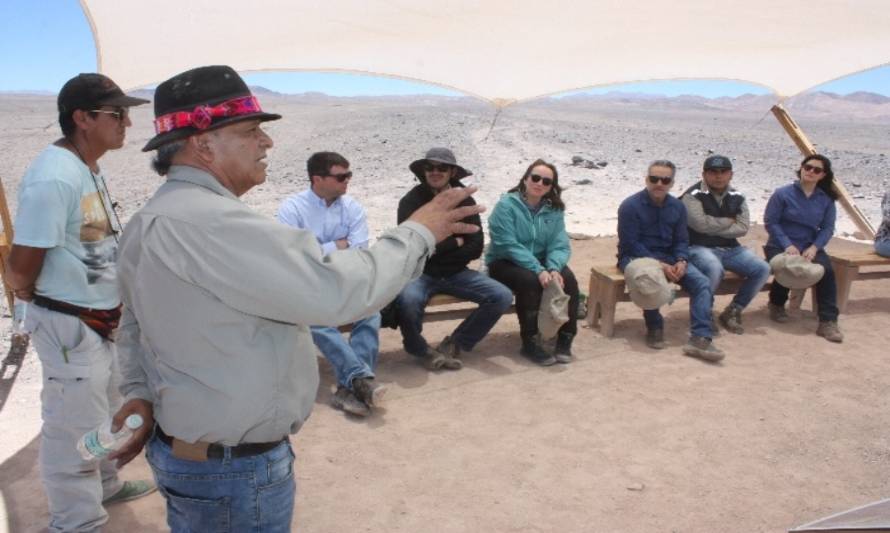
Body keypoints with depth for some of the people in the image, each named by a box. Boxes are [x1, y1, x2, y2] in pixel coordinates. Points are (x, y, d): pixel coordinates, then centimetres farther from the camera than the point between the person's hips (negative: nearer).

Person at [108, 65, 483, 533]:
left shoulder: (150, 220, 5)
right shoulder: (209, 222, -29)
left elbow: (134, 323, 15)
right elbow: (336, 292, -32)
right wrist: (417, 233, -19)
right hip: (234, 473, -10)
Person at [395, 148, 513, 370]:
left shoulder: (465, 201, 5)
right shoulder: (411, 201, -6)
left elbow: (476, 248, -2)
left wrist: (438, 249, -10)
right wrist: (454, 242, -6)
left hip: (456, 274, 4)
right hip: (420, 273, -4)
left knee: (502, 296, -17)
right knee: (408, 300, -37)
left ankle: (454, 344, 1)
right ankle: (421, 350, -4)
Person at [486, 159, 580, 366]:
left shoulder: (554, 209, 3)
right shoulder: (506, 205, -14)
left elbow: (560, 245, -5)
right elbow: (508, 246, -22)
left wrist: (554, 269, -27)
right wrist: (538, 270, -31)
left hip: (540, 262, 5)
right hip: (504, 263, -4)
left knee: (568, 278, -22)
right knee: (529, 280, -34)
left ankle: (565, 339, -11)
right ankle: (530, 342, -20)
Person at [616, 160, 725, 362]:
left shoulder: (677, 206, 7)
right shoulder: (630, 206, -11)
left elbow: (681, 240, 10)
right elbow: (631, 244, -15)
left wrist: (681, 262, -13)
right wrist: (659, 265, -22)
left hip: (669, 257, 5)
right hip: (636, 257, -5)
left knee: (702, 282, -17)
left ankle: (700, 338, -21)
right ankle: (654, 328, -12)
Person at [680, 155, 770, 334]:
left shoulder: (737, 197, 10)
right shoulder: (693, 195, -7)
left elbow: (743, 228, -1)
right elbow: (701, 224, -21)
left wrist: (714, 229, -11)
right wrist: (729, 221, -6)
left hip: (730, 248, 7)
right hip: (699, 248, -6)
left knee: (762, 269, -12)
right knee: (715, 269, -38)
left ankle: (732, 311, 3)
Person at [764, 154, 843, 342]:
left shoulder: (826, 199, 6)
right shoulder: (782, 193, -4)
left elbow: (827, 228, 2)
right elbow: (770, 222, -7)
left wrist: (814, 247, -15)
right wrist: (788, 245, -17)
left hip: (810, 247, 3)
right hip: (781, 246, -3)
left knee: (827, 270, -27)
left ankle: (828, 322, -20)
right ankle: (777, 304, 3)